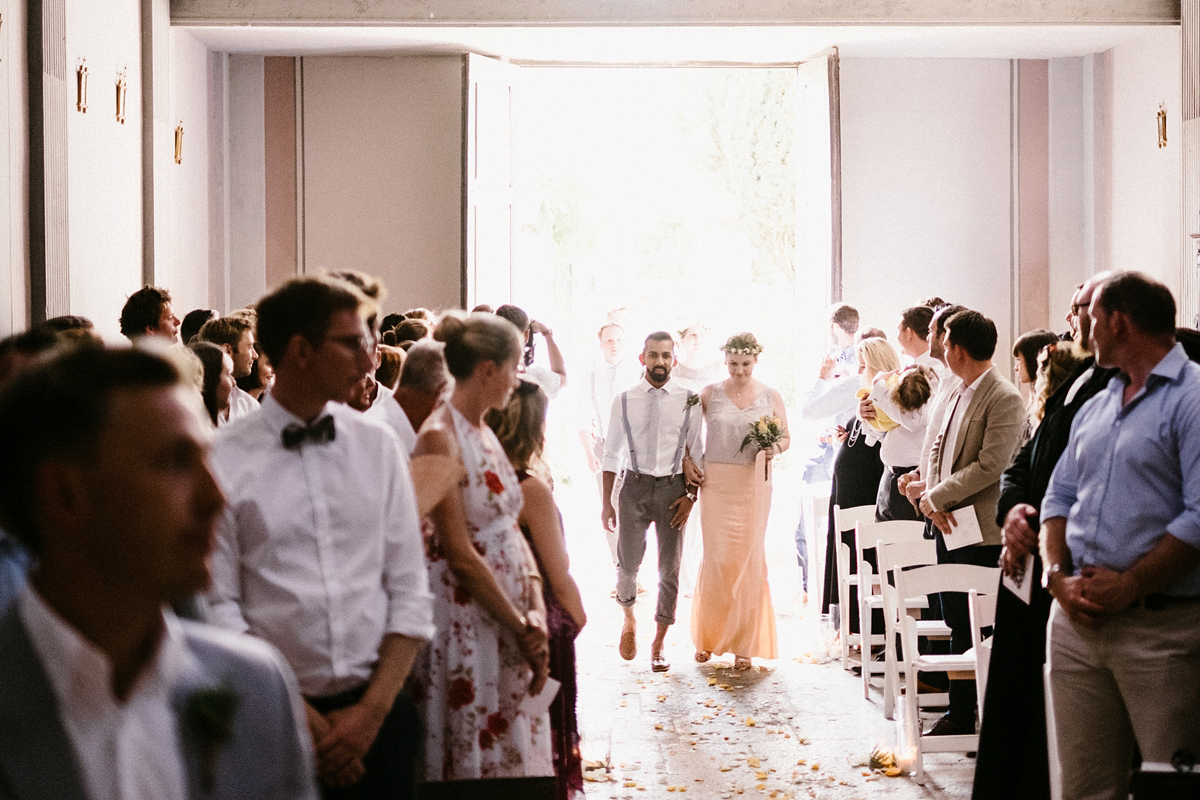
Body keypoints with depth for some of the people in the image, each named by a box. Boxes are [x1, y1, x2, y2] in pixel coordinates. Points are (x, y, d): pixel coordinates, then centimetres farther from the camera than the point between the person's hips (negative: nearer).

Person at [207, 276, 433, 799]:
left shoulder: (378, 447, 5)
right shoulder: (224, 461, -5)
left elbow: (410, 593, 3)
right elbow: (219, 608, -7)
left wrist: (373, 710, -7)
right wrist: (301, 717, -11)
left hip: (377, 711, 3)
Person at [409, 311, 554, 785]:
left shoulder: (485, 434, 12)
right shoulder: (440, 437, -15)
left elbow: (511, 529, 8)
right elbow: (460, 555, -18)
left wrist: (536, 613, -6)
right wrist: (521, 628, -13)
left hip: (510, 610, 8)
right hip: (466, 617, -8)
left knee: (515, 753, 14)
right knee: (474, 757, 2)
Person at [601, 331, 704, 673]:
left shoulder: (688, 401, 0)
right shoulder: (623, 401, 2)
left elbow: (696, 453, 4)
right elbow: (611, 454, 6)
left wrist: (690, 495, -4)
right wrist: (607, 502, 3)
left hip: (673, 486, 0)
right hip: (634, 484, 0)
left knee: (670, 568, 4)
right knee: (628, 563, -2)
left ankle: (658, 645, 18)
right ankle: (628, 617, 30)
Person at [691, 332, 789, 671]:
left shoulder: (770, 397, 6)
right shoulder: (709, 394, 4)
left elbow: (786, 437, 12)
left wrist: (775, 448, -9)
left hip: (753, 484, 1)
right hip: (715, 482, -1)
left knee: (749, 557, 0)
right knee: (717, 557, -6)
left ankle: (743, 643, 8)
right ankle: (707, 634, 11)